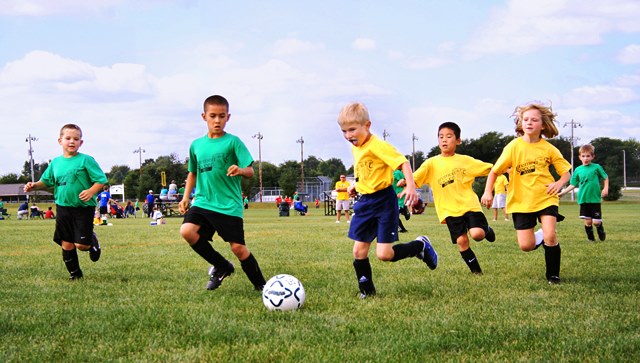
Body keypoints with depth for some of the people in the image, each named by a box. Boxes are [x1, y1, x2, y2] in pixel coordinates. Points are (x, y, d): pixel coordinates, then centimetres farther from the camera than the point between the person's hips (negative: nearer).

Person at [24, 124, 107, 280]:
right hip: (63, 207, 4)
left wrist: (92, 191, -25)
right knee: (66, 244, 7)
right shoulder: (55, 162, 7)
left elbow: (101, 179, -8)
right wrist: (34, 185, 0)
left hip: (83, 208, -4)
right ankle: (74, 273, 24)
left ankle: (93, 241, 27)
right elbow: (46, 181, 19)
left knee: (81, 244, -8)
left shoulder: (86, 160, -7)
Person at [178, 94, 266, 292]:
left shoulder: (233, 142, -3)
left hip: (229, 205, -4)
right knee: (187, 230, -20)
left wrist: (240, 170, -30)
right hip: (203, 202, 4)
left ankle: (261, 285, 16)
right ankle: (222, 266, 2)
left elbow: (250, 171, -8)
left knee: (238, 247, -7)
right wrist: (186, 197, 15)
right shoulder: (196, 145, 11)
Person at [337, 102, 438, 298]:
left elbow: (402, 162, -25)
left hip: (383, 201, -8)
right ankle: (366, 291, 18)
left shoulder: (377, 146, -18)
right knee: (359, 251, 4)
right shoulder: (355, 148, 9)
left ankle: (421, 246, 14)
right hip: (365, 202, 8)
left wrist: (411, 186, -36)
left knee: (384, 254, -11)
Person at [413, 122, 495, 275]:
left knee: (477, 234, -20)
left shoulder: (465, 160, 5)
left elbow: (490, 169, 10)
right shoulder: (432, 163, 2)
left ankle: (486, 229, 17)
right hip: (449, 209, 1)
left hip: (469, 204, -1)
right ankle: (476, 270, 14)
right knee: (461, 240, -6)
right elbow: (415, 178, -8)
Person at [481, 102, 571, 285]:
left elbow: (566, 171, 4)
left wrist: (559, 183, -17)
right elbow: (495, 171, -3)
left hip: (546, 198, 0)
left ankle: (553, 275, 3)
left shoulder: (549, 148, -3)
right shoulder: (514, 146, -7)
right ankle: (540, 237, 32)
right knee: (526, 246, -4)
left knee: (550, 236, -19)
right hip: (521, 201, 0)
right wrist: (488, 191, -15)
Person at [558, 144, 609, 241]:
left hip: (595, 199, -2)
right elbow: (573, 185, 8)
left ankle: (601, 233, 29)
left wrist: (606, 188, -5)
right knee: (588, 221, 0)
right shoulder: (578, 170, 6)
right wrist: (562, 193, 1)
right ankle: (591, 238, 18)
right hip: (583, 199, 2)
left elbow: (605, 178, 10)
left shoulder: (596, 167, 1)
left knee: (596, 221, -2)